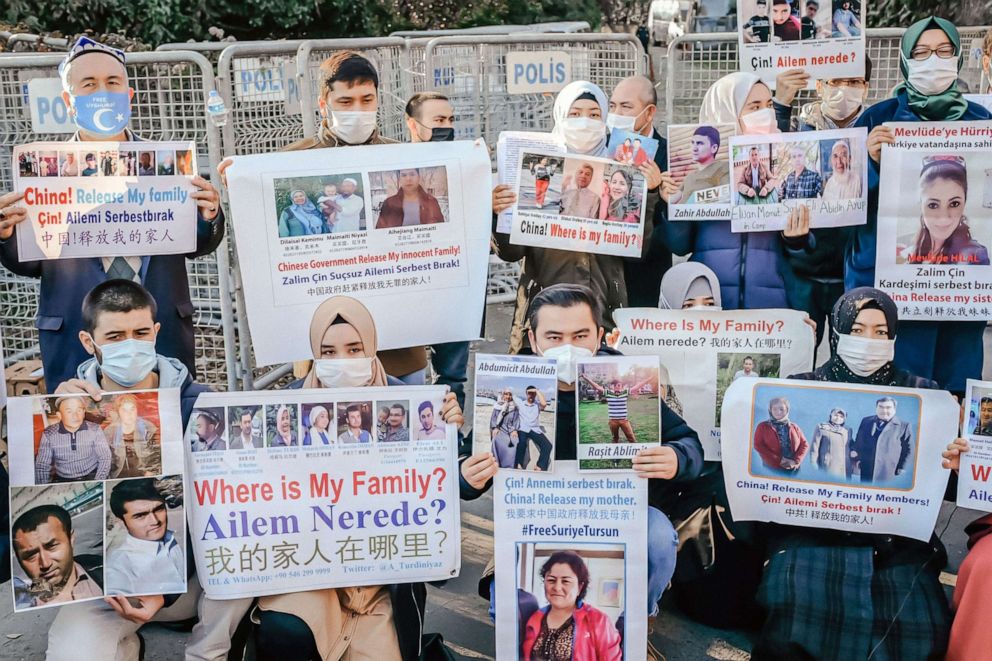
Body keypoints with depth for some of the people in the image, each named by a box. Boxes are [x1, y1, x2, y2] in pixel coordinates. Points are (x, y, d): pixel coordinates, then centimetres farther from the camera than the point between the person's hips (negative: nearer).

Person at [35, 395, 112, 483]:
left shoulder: (95, 430, -6)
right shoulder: (48, 434, -6)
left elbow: (105, 458, -6)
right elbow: (42, 465, -2)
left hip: (92, 476, -1)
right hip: (62, 480, 1)